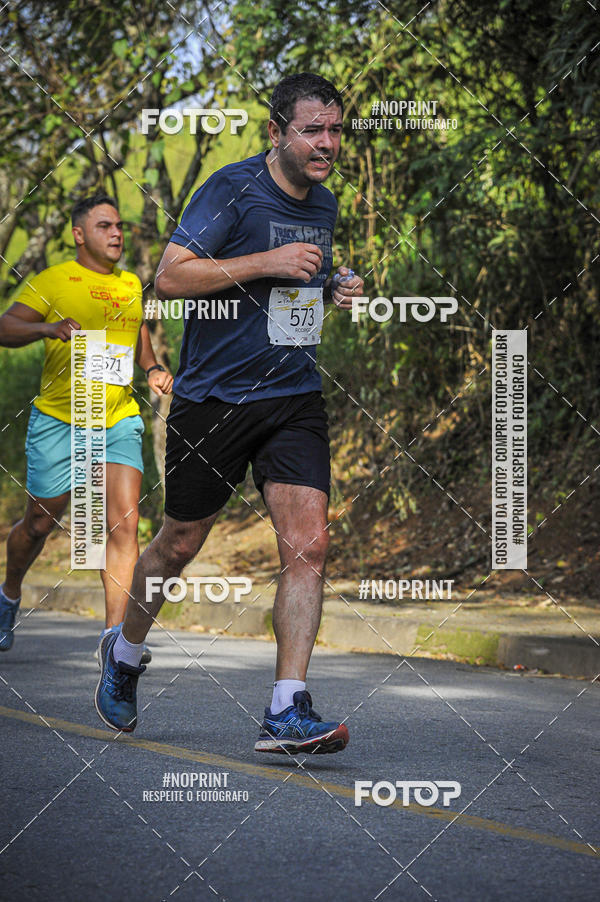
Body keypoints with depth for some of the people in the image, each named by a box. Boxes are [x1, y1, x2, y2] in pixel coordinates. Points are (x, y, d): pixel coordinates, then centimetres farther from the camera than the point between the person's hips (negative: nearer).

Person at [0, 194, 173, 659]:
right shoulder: (53, 281, -5)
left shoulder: (132, 286, 13)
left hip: (120, 422, 3)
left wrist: (154, 369, 8)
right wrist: (47, 328, -33)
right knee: (40, 523, 9)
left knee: (125, 523, -13)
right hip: (58, 421, -3)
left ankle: (116, 631, -13)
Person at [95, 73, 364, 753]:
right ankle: (124, 652, 37)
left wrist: (332, 289, 7)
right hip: (213, 395, -5)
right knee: (181, 542, 10)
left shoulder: (323, 203, 11)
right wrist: (266, 263, -24)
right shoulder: (233, 188, -12)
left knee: (307, 545, -11)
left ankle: (287, 713, -12)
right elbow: (169, 277, -19)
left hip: (294, 397, 5)